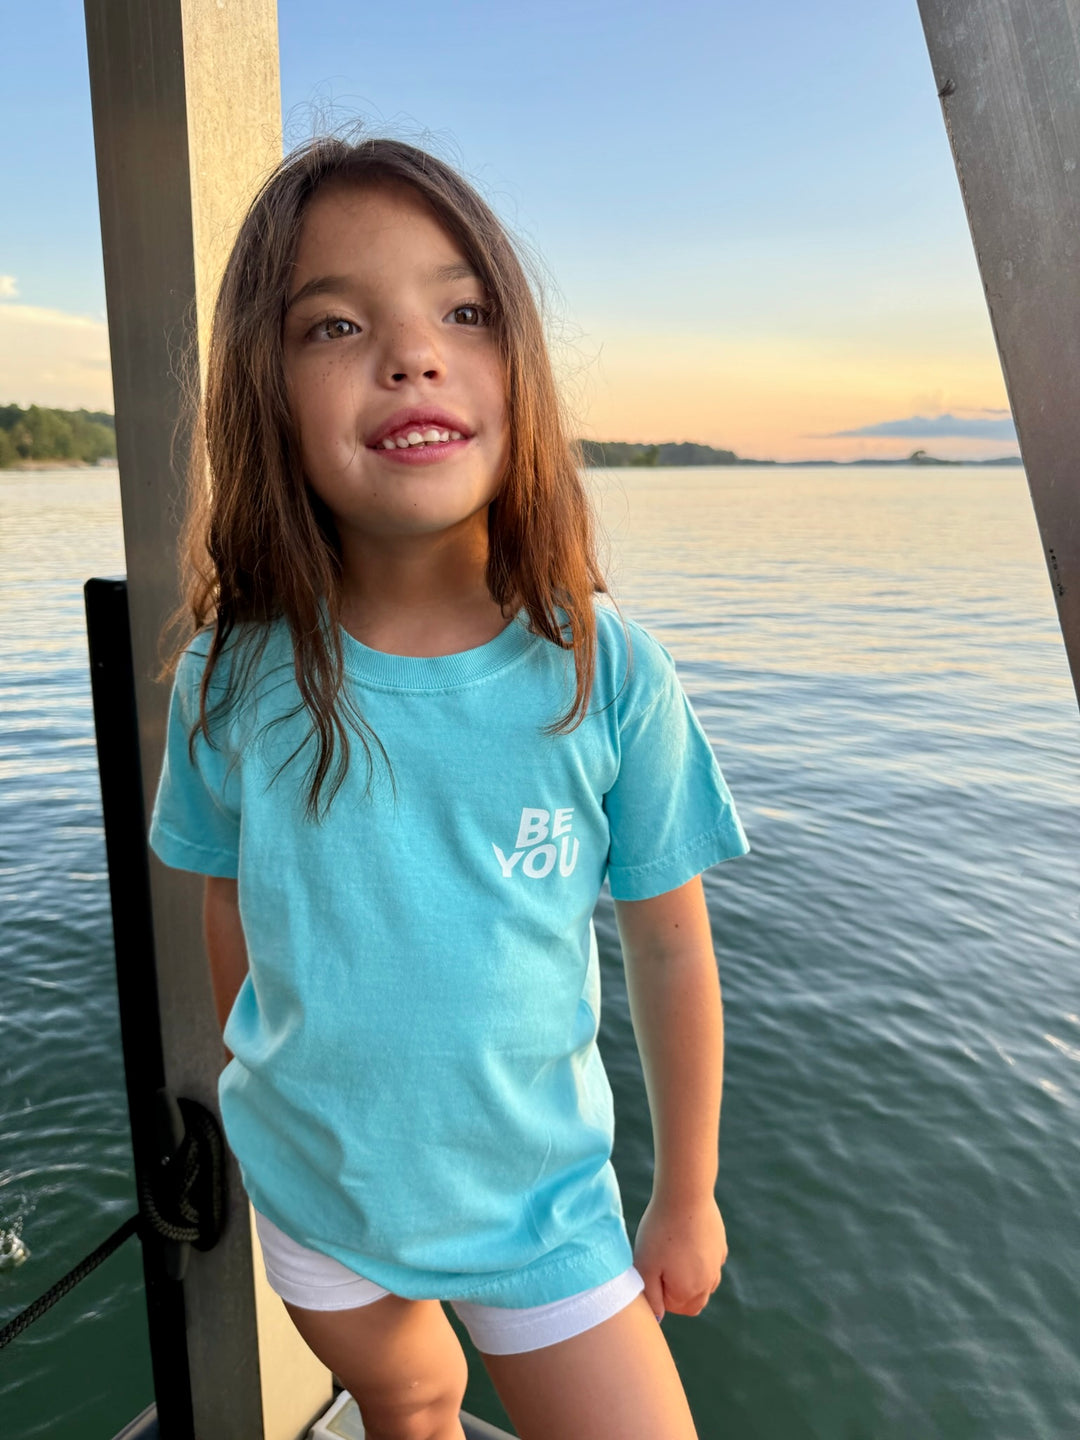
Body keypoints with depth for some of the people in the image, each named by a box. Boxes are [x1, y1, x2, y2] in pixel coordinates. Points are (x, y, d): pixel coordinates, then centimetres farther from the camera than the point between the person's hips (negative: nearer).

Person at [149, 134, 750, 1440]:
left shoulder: (609, 676, -22)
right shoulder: (230, 681, -17)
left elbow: (668, 948, -11)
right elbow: (233, 917, -1)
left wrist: (687, 1195, 0)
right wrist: (263, 1099, 13)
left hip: (538, 1197, -1)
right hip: (309, 1187, 2)